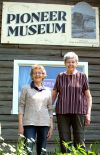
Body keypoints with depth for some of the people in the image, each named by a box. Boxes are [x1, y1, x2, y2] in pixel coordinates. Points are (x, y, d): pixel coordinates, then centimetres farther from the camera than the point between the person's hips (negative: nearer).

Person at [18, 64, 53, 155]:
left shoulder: (47, 91, 12)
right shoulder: (26, 89, 4)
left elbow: (50, 109, 13)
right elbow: (21, 107, 1)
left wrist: (51, 126, 7)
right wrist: (20, 125, -6)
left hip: (44, 124, 3)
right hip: (29, 123, -3)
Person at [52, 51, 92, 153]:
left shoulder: (82, 76, 7)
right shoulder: (60, 77, 10)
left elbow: (88, 96, 7)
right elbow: (53, 95, 14)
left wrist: (88, 113, 0)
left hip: (79, 111, -1)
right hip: (62, 112, 2)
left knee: (79, 140, -2)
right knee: (64, 141, 3)